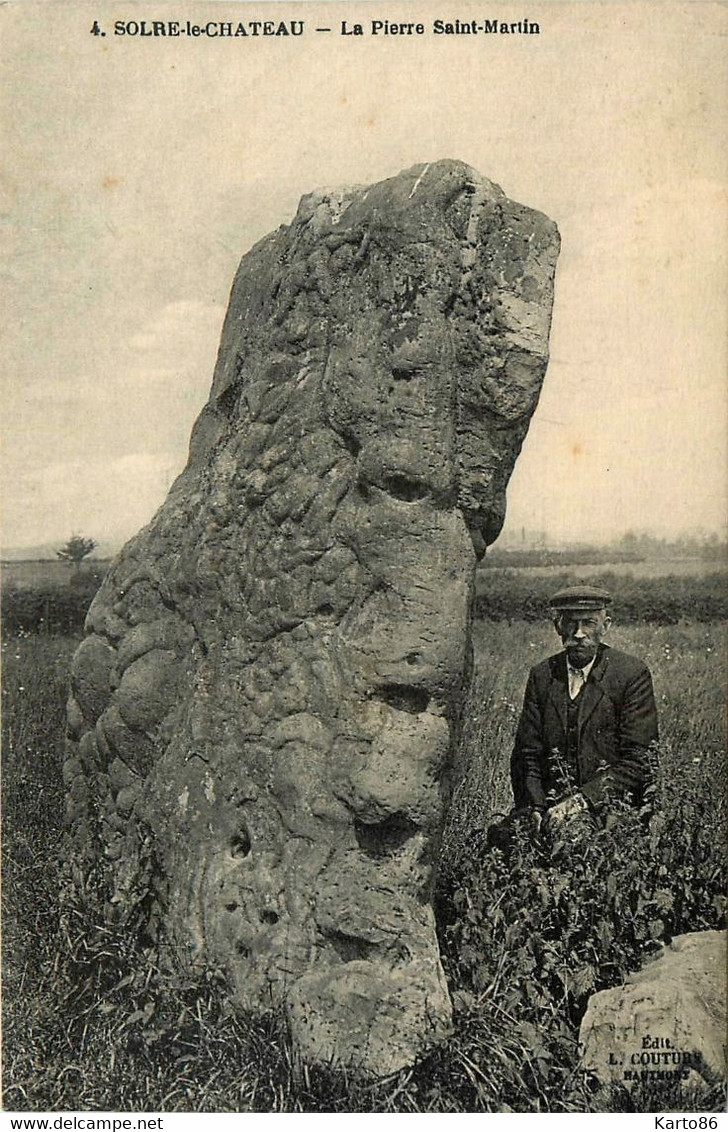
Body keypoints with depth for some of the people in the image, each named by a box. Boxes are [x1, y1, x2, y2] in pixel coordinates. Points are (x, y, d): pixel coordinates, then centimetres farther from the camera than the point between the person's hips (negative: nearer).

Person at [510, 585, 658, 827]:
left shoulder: (633, 674, -3)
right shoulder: (542, 675, 9)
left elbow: (638, 760, -7)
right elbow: (526, 754, 8)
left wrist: (583, 799, -16)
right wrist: (534, 809, -8)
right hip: (551, 810, 3)